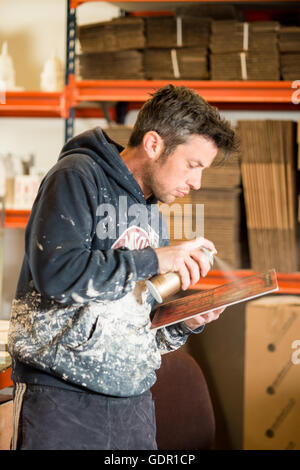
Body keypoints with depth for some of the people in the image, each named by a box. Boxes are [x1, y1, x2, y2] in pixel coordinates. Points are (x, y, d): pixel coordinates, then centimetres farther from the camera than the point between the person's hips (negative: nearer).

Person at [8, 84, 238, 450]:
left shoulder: (152, 215, 18)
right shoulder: (79, 177, -6)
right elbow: (56, 272, -22)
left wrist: (186, 323, 1)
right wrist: (154, 259, -15)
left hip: (134, 401, 7)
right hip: (60, 395, -7)